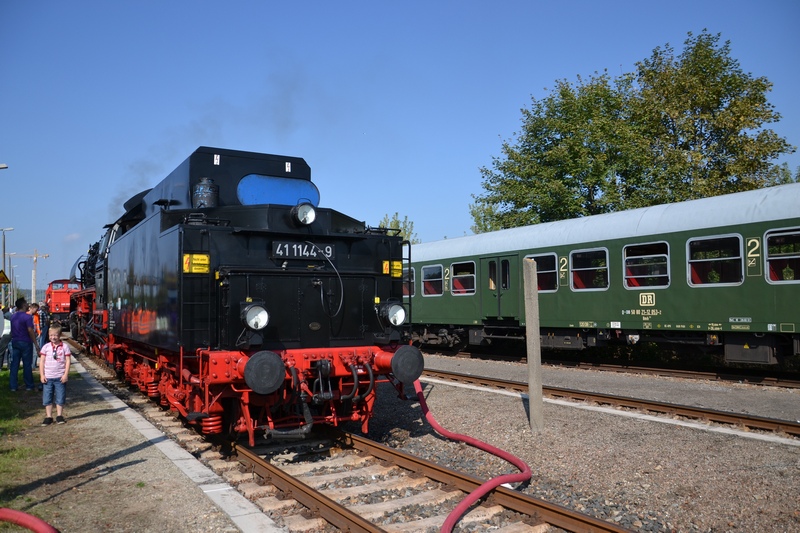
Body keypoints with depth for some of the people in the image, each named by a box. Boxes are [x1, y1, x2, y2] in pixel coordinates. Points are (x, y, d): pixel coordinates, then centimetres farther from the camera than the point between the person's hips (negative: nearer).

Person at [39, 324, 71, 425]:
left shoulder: (64, 347, -3)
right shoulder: (46, 347, 2)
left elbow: (67, 361, -3)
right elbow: (42, 361, 4)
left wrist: (66, 375, -9)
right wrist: (42, 375, -2)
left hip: (60, 377, -2)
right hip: (48, 377, 2)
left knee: (60, 398, 5)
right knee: (47, 398, 5)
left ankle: (59, 416, 16)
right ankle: (48, 417, 14)